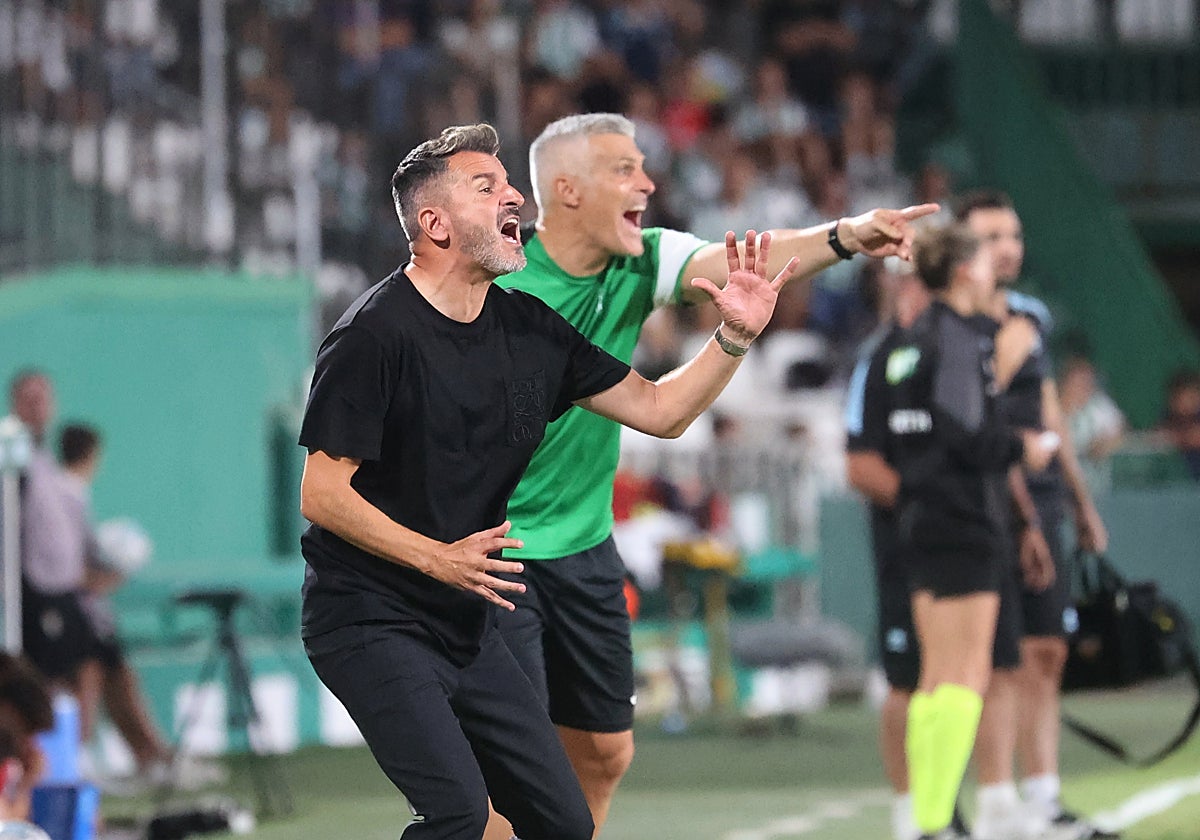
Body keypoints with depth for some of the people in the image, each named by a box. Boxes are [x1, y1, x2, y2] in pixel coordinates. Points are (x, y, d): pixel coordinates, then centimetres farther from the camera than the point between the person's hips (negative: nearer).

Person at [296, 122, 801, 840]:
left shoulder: (530, 328, 7)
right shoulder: (376, 335, -15)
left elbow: (658, 411, 12)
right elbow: (322, 496, -16)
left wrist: (735, 337, -2)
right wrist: (439, 559, -23)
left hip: (467, 626, 8)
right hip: (371, 621, -8)